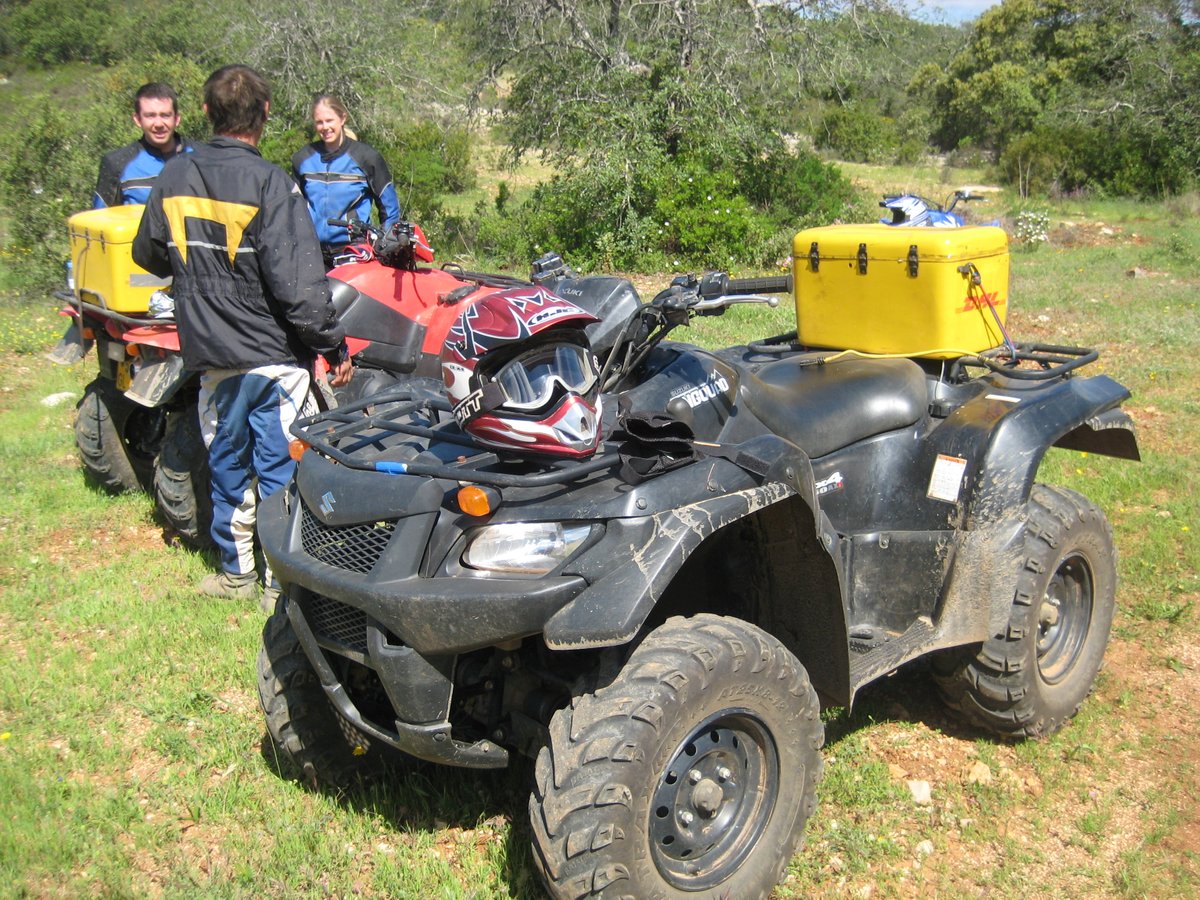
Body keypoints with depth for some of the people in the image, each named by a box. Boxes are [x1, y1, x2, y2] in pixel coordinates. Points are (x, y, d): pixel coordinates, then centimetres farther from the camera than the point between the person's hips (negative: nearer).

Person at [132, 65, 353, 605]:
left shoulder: (173, 177, 3)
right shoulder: (269, 182, -15)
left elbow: (148, 254, 17)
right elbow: (296, 280, -20)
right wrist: (333, 344, -12)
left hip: (211, 354, 5)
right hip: (275, 353, -5)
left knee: (227, 462, 17)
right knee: (280, 466, 5)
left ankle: (235, 571, 29)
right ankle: (281, 579, 13)